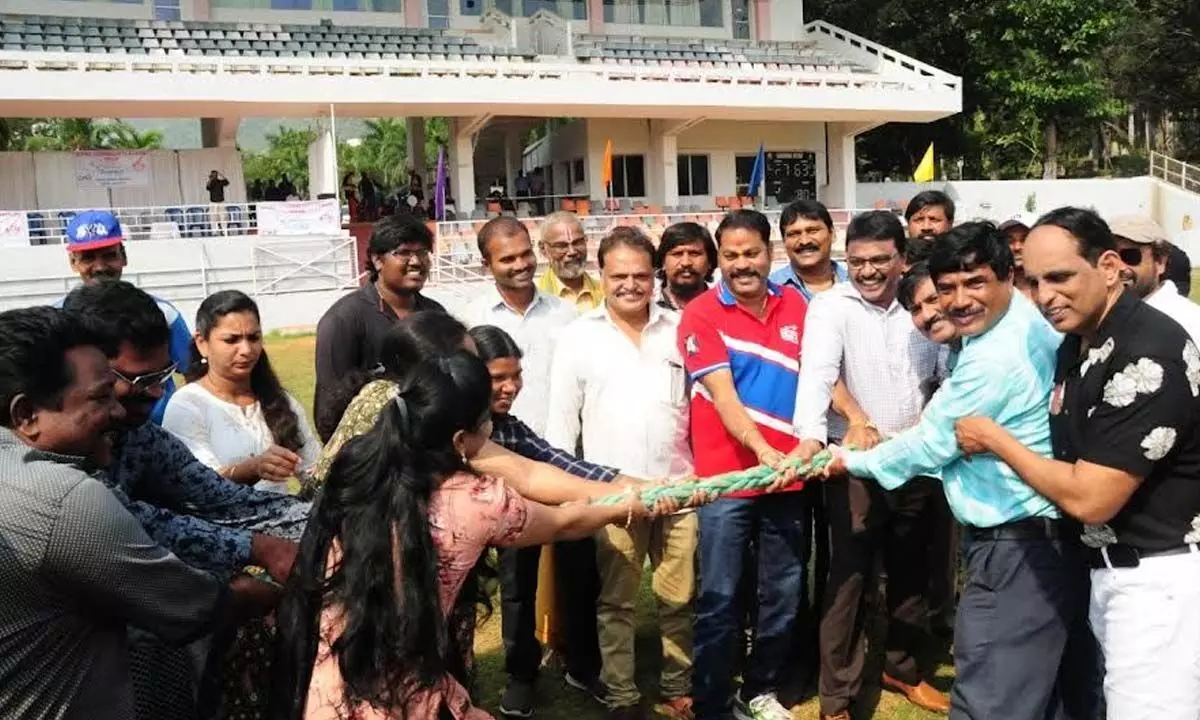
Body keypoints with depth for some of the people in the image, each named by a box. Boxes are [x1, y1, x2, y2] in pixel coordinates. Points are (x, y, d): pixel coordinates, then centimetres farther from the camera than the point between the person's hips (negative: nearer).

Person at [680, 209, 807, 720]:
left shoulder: (795, 306, 7)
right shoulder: (701, 314, -6)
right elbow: (722, 393, -15)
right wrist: (762, 450, -27)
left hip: (788, 475, 5)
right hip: (727, 477, -4)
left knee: (783, 594, 14)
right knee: (719, 598, 3)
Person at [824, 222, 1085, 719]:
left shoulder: (994, 359, -23)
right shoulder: (1029, 318, 7)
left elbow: (931, 445, -13)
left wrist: (853, 462, 1)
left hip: (1017, 547, -11)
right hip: (1040, 536, 11)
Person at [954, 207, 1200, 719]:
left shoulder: (1147, 356, -22)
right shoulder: (1078, 342, 7)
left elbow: (1089, 498, -23)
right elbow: (1075, 453, 16)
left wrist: (994, 438, -12)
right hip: (1111, 568, 9)